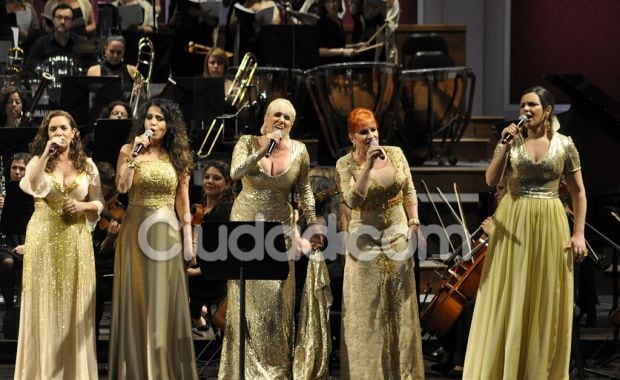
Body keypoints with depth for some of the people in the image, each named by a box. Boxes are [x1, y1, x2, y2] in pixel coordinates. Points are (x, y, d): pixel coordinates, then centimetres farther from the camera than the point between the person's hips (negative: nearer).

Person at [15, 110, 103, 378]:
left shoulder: (87, 165, 7)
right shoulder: (38, 161, 2)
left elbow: (99, 203, 11)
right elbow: (30, 186, -19)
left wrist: (82, 206, -9)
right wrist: (46, 153, -22)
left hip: (76, 239, 1)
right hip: (44, 237, -1)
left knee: (74, 305, 2)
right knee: (44, 305, -1)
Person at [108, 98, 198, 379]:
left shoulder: (178, 155, 8)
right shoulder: (129, 150, 2)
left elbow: (182, 201, 9)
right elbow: (121, 187, -13)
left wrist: (188, 240, 4)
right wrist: (135, 154, -16)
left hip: (168, 232, 2)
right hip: (137, 229, -2)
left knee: (166, 301, 2)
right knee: (137, 300, 0)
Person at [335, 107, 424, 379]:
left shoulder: (395, 154, -1)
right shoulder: (345, 164, -9)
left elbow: (409, 191, 7)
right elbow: (353, 200, -23)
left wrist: (414, 223, -2)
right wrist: (368, 165, -26)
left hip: (398, 238, 3)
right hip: (366, 243, -3)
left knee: (399, 309, 10)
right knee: (366, 311, 1)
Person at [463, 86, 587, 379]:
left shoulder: (564, 145, 0)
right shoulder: (512, 140, 1)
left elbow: (578, 192, 4)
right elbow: (490, 180, -7)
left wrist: (578, 233, -2)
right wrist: (504, 147, -17)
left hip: (549, 225, 0)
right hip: (513, 223, 0)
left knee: (547, 301, 4)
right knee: (508, 300, 2)